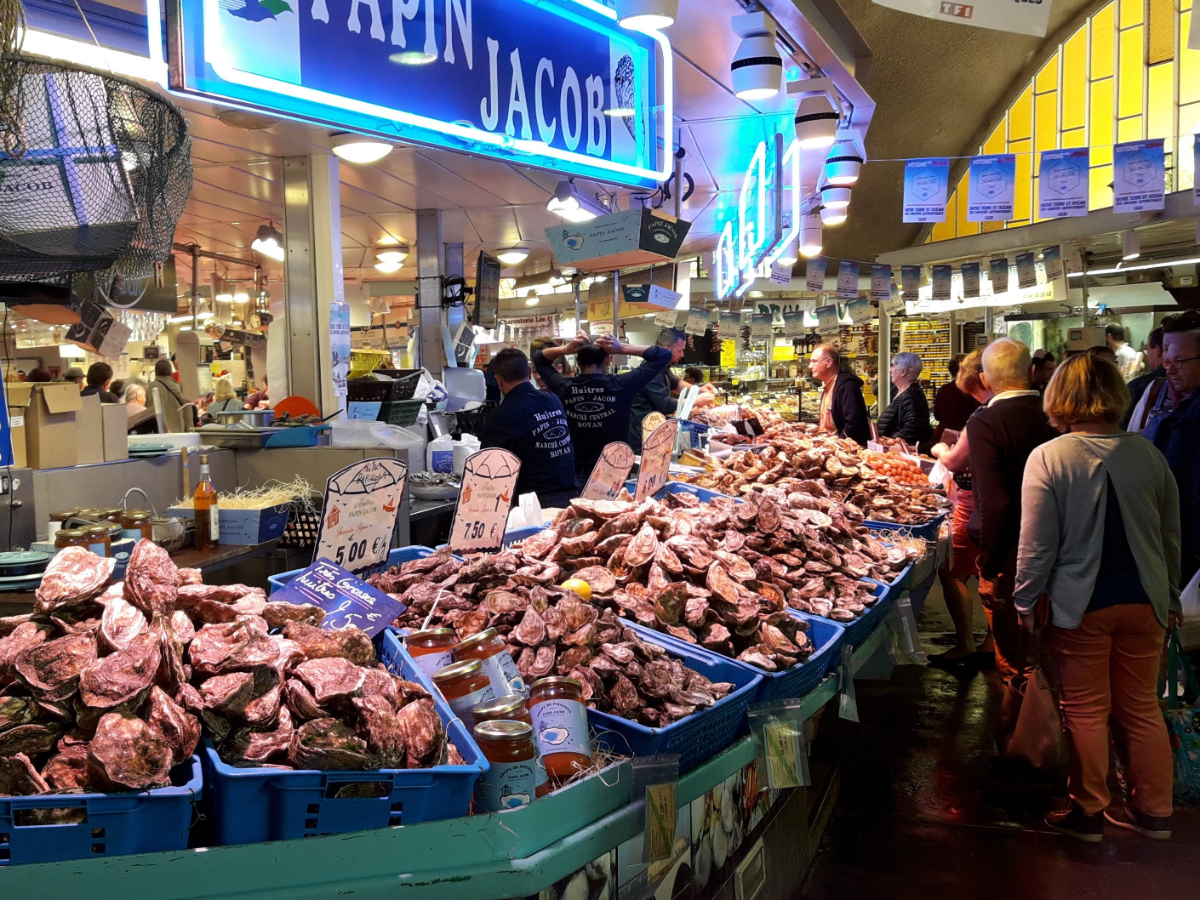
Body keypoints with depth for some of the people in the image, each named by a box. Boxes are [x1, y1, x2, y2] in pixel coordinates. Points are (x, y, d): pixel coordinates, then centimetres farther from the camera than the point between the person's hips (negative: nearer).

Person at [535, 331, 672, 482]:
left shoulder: (564, 388, -8)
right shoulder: (620, 386, -15)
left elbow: (538, 358, 12)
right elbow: (664, 355, -6)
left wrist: (566, 349, -4)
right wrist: (622, 348, -11)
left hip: (575, 473, 2)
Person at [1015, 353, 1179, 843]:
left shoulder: (1048, 458, -13)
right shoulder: (1148, 454, 0)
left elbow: (1037, 544, -12)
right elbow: (1171, 536, 9)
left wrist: (1025, 602, 0)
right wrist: (1170, 597, 21)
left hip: (1080, 605, -4)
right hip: (1143, 601, 4)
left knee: (1086, 712, 8)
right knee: (1143, 708, 16)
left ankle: (1088, 813, 20)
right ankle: (1154, 811, 28)